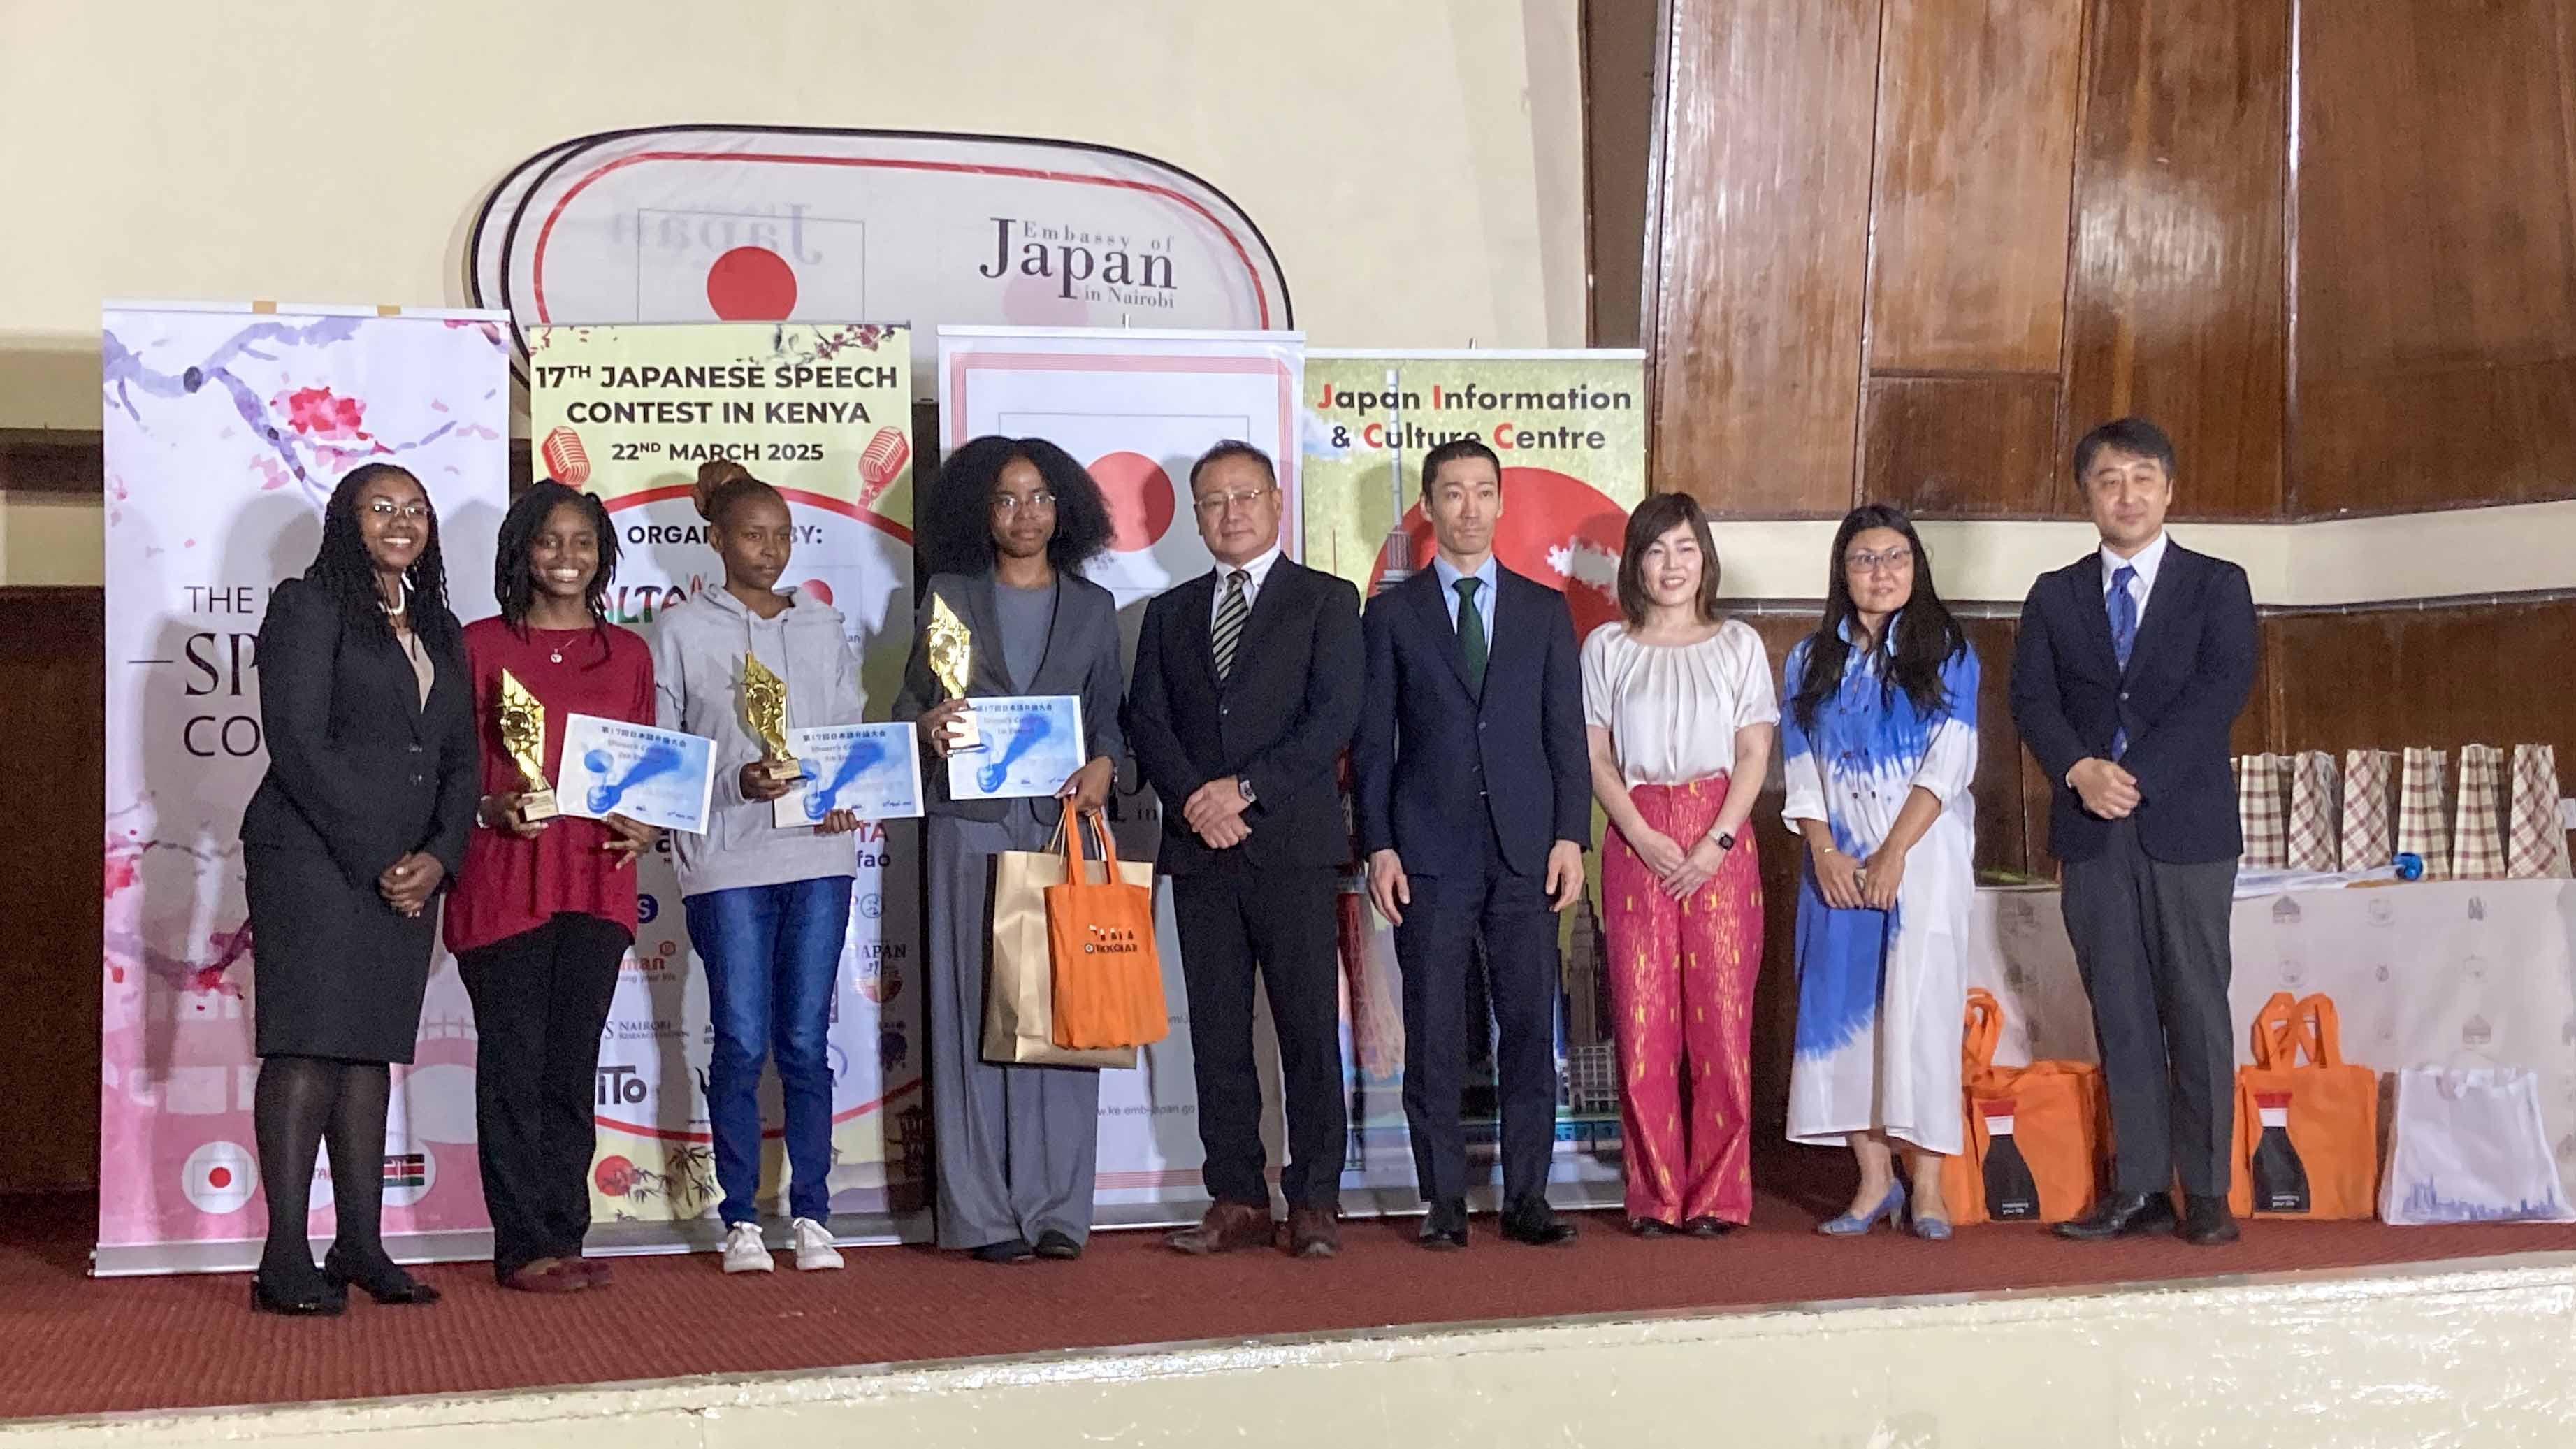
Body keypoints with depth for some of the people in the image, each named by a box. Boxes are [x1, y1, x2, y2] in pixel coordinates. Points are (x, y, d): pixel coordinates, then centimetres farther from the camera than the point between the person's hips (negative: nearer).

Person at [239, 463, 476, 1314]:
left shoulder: (438, 631, 20)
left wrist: (438, 857, -2)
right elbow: (298, 743, -10)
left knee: (372, 1051, 7)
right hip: (312, 857, -6)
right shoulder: (307, 607, -1)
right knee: (307, 1048, -10)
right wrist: (374, 860, -14)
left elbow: (459, 760, 16)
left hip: (411, 869, 7)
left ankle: (360, 1246, 9)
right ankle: (285, 1260, -11)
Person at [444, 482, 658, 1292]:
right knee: (514, 1063, -2)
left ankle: (564, 1238, 11)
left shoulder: (628, 653, 14)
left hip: (596, 881, 3)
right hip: (502, 881, -3)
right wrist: (490, 808, -15)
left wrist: (644, 825, -2)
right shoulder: (480, 645, 4)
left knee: (574, 1065, 5)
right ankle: (524, 1247, 2)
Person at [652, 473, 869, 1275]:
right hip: (727, 857, -3)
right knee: (741, 1042, -4)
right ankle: (741, 1219, 5)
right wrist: (735, 781, -14)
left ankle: (811, 1215, 10)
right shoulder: (683, 630, 4)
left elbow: (854, 732, 17)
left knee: (805, 1043, 3)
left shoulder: (824, 627, 15)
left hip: (819, 854, 3)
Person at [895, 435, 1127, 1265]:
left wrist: (1103, 765, -7)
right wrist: (929, 725, -13)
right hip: (973, 824, -1)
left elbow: (1110, 715, 14)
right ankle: (984, 1213, 0)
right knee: (975, 1009, -4)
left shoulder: (1092, 606, 14)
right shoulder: (949, 596, 10)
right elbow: (908, 704, 9)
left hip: (1065, 822, 2)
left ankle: (1056, 1208, 3)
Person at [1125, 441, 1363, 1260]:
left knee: (1310, 1029, -4)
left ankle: (1314, 1201, 2)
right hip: (1200, 850, 4)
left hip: (1293, 844, -4)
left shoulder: (1326, 601, 6)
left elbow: (1334, 717, -5)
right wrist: (1195, 802, -8)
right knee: (1217, 1033, 4)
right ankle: (1237, 1200, 10)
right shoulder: (1171, 613, 18)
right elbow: (1146, 722, 9)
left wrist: (1245, 788, -12)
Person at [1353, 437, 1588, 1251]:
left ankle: (1528, 1198, 7)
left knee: (1529, 1026, 1)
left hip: (1526, 848, 1)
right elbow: (1373, 741, 5)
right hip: (1429, 850, -1)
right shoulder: (1392, 615, 8)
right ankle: (1444, 1200, 7)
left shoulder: (1544, 611, 12)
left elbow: (1567, 734, 9)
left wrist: (1571, 837, -1)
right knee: (1433, 1032, 0)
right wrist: (1378, 846, -4)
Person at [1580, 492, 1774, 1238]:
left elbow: (1754, 754, 4)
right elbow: (1595, 757, 5)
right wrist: (1644, 837, -9)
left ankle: (1717, 1193, 3)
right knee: (1643, 1016, -2)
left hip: (1720, 844, 0)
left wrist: (1715, 842, -8)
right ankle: (1654, 1195, 4)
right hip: (1636, 844, 0)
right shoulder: (1608, 647, 9)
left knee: (1722, 1014, -4)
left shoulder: (1737, 644, 9)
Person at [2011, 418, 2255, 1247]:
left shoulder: (2217, 586, 5)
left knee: (2197, 1009, -1)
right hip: (2092, 830, 3)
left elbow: (2221, 690, -7)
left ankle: (2206, 1193, 5)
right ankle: (2138, 1190, 8)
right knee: (2120, 1014, 4)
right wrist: (2080, 771, -14)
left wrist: (2136, 775, -15)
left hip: (2186, 824, -3)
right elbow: (2030, 699, 4)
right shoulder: (2054, 596, 13)